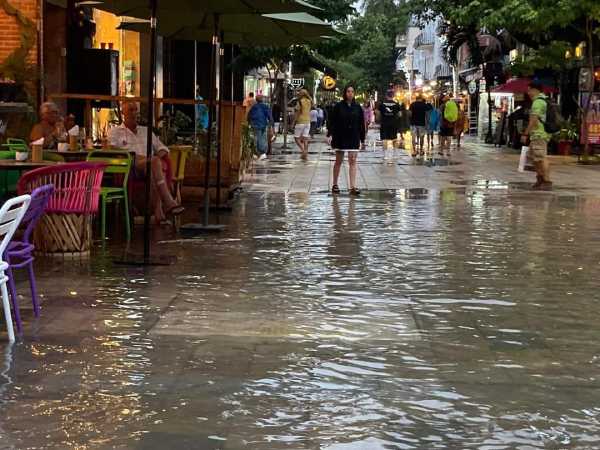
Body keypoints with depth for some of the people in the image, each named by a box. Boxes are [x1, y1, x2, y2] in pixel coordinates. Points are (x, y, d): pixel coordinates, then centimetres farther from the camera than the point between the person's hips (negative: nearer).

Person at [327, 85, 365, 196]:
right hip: (340, 138, -1)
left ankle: (353, 187, -7)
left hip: (353, 138, 1)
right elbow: (332, 122, -3)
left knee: (352, 161, -4)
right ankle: (335, 185, 21)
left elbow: (361, 124, 8)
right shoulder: (338, 106, -2)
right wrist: (330, 134, -15)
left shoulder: (357, 108, 4)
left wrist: (362, 140, 7)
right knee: (338, 161, 9)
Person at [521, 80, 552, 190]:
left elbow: (533, 120, -19)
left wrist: (525, 134, -16)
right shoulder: (543, 100, 19)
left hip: (539, 134, -11)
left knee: (541, 158, -9)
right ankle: (540, 179, 22)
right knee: (533, 157, 16)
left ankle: (547, 182, -8)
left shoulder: (538, 102, -14)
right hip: (537, 135, 11)